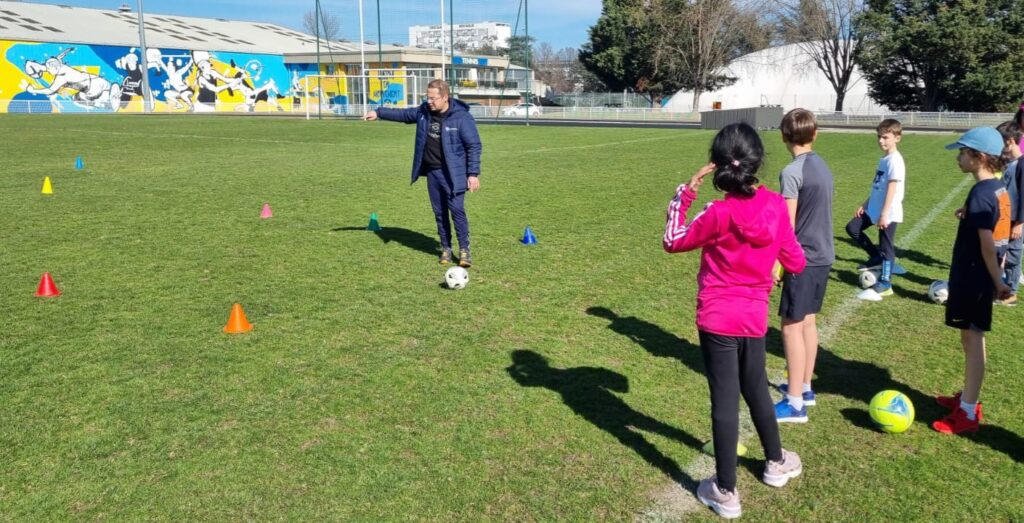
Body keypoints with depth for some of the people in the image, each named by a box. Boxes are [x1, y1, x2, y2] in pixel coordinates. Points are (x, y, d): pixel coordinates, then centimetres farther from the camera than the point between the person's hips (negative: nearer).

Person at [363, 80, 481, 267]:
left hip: (452, 174, -6)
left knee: (457, 210, -7)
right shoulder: (424, 111, 5)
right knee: (439, 212, 11)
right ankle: (446, 248, 22)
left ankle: (464, 249, 5)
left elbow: (474, 146, -13)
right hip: (432, 172, 6)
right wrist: (379, 113, 23)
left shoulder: (461, 117, -14)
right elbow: (404, 114, 23)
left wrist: (473, 173, -16)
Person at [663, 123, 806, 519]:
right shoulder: (776, 206, -7)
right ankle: (776, 462, 46)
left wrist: (685, 193, -6)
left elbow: (672, 242, -5)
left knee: (724, 400, 3)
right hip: (755, 317, 5)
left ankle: (725, 491, 15)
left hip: (718, 320, -4)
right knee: (756, 389, 25)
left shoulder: (718, 214, -19)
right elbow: (795, 263, 1)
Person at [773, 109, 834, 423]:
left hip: (803, 259, -9)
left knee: (792, 325, -4)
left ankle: (795, 404, 0)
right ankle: (804, 387, 29)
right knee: (808, 321, 18)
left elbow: (787, 224, -17)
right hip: (823, 255, 9)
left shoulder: (792, 172, -16)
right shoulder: (822, 167, 9)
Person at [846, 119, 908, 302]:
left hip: (889, 213, -9)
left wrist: (884, 214, -24)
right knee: (853, 228, 8)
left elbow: (892, 188, -21)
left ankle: (884, 285, 11)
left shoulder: (895, 160, -16)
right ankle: (876, 257, 19)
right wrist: (865, 204, 19)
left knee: (886, 247, 0)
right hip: (874, 209, 9)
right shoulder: (884, 159, 11)